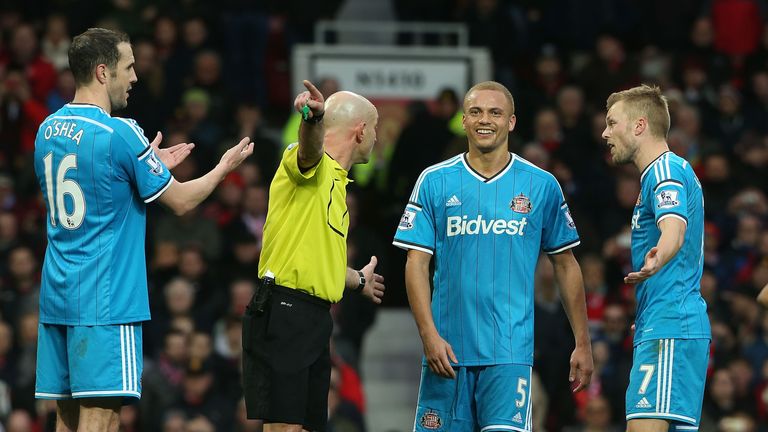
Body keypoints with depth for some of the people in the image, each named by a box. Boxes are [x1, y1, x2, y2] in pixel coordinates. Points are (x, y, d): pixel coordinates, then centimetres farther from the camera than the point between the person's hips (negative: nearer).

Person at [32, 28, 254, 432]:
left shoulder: (47, 130, 10)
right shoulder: (119, 133, -13)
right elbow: (180, 200, -4)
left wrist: (153, 165, 29)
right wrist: (224, 167, 13)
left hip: (57, 295, 8)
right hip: (106, 300, -8)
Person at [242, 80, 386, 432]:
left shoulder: (337, 181, 23)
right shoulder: (315, 165, -5)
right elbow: (310, 149, -32)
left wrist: (358, 280, 55)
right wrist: (313, 118, -55)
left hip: (315, 321, 10)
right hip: (284, 313, -10)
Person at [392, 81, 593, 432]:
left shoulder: (541, 185, 6)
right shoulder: (434, 181, 5)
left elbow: (566, 266, 12)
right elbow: (416, 263, 2)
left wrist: (582, 344, 10)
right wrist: (429, 335, -10)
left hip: (510, 350, -1)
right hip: (447, 350, 1)